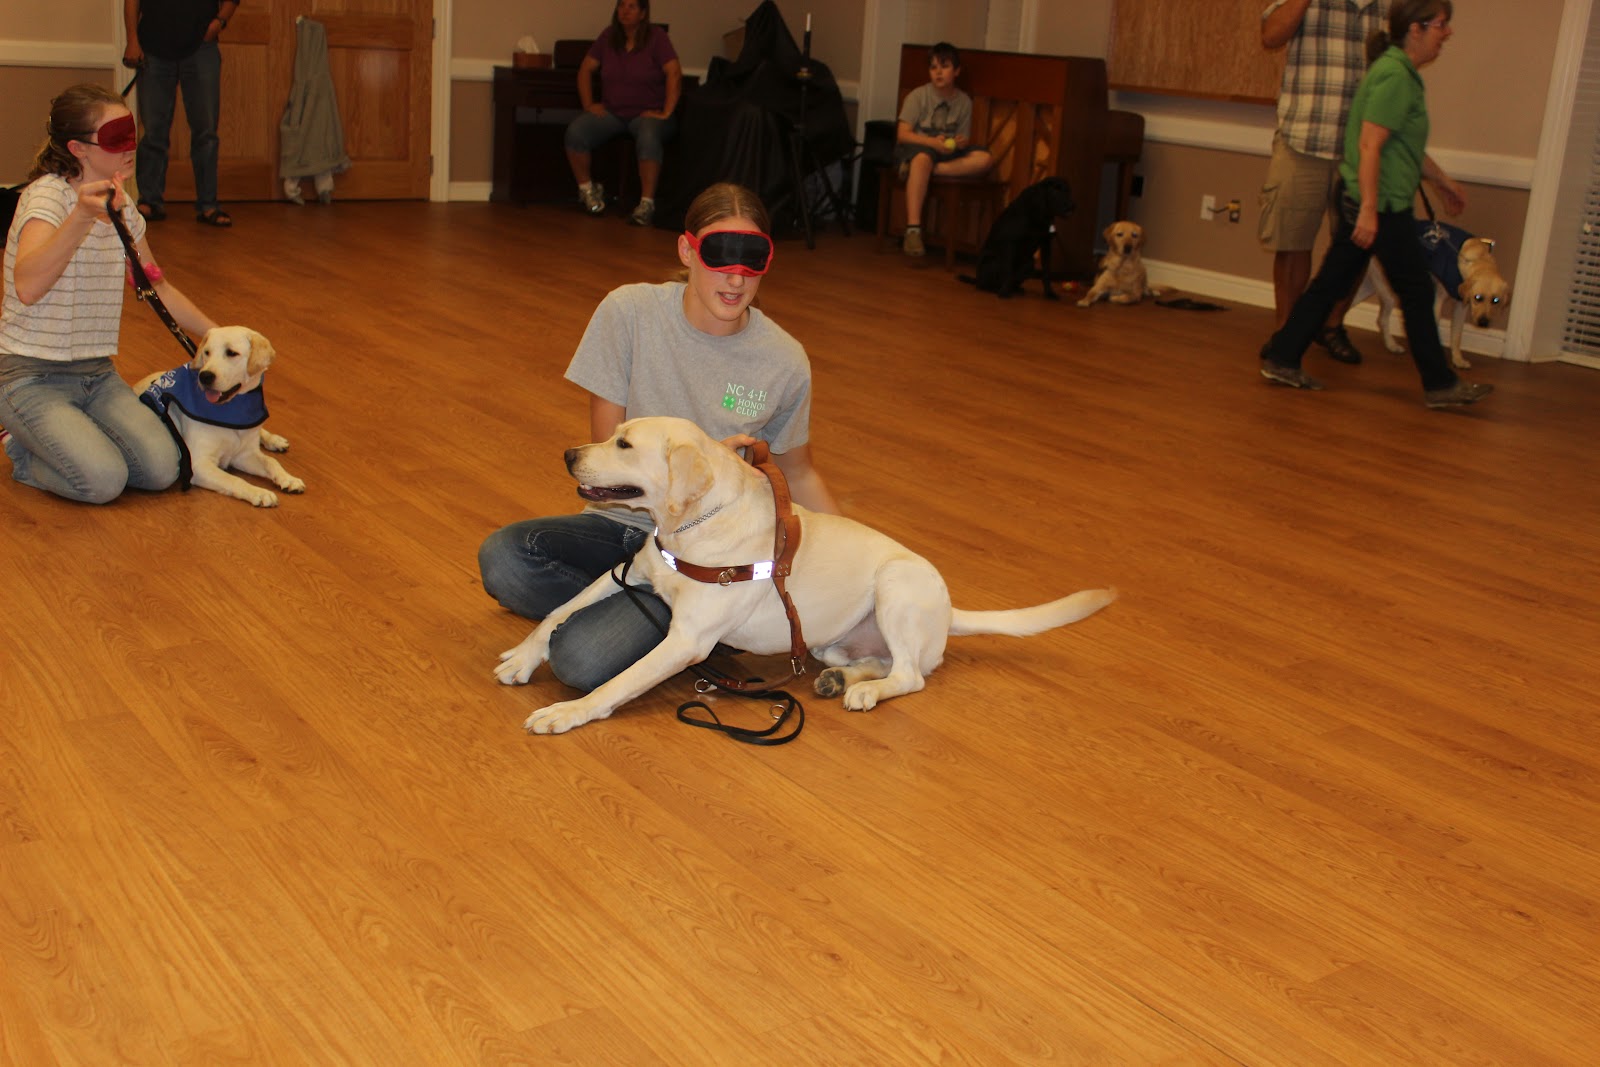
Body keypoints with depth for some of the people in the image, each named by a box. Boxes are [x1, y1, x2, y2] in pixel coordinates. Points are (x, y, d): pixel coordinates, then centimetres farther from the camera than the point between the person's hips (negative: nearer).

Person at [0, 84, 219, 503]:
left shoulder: (122, 205, 6)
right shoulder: (48, 195, -17)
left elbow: (158, 287, 21)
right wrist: (82, 217, -50)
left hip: (96, 375, 6)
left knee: (162, 468, -16)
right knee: (103, 481, -26)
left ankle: (72, 438, 13)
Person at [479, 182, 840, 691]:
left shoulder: (785, 362, -7)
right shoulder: (629, 311, -9)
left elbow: (799, 475, 10)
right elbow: (607, 448, -5)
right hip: (624, 519, 2)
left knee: (585, 661, -26)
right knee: (501, 558, -29)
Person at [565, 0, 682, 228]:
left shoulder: (656, 37, -5)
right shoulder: (608, 36, 9)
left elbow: (675, 74, -14)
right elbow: (586, 69, 13)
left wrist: (666, 113, -20)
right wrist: (588, 104, 2)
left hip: (648, 113, -4)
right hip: (612, 112, 4)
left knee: (648, 137, -40)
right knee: (575, 131, -21)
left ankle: (647, 203, -35)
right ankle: (587, 189, 0)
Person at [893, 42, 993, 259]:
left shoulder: (964, 101, 9)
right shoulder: (918, 96, -2)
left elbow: (963, 139, 11)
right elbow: (903, 134, -9)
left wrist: (962, 142, -15)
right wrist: (932, 142, -25)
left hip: (948, 153, 4)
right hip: (915, 148, -4)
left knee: (985, 159, -22)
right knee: (923, 158, -41)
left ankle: (920, 169, -30)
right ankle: (913, 229, -48)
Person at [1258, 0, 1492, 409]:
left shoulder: (1402, 74, 15)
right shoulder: (1395, 76, -17)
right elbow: (1369, 145, -23)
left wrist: (1443, 182, 34)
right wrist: (1369, 210, -26)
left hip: (1364, 200, 10)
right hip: (1381, 203, -10)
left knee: (1331, 282, 11)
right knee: (1416, 291, 0)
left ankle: (1282, 360, 13)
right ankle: (1439, 384, 10)